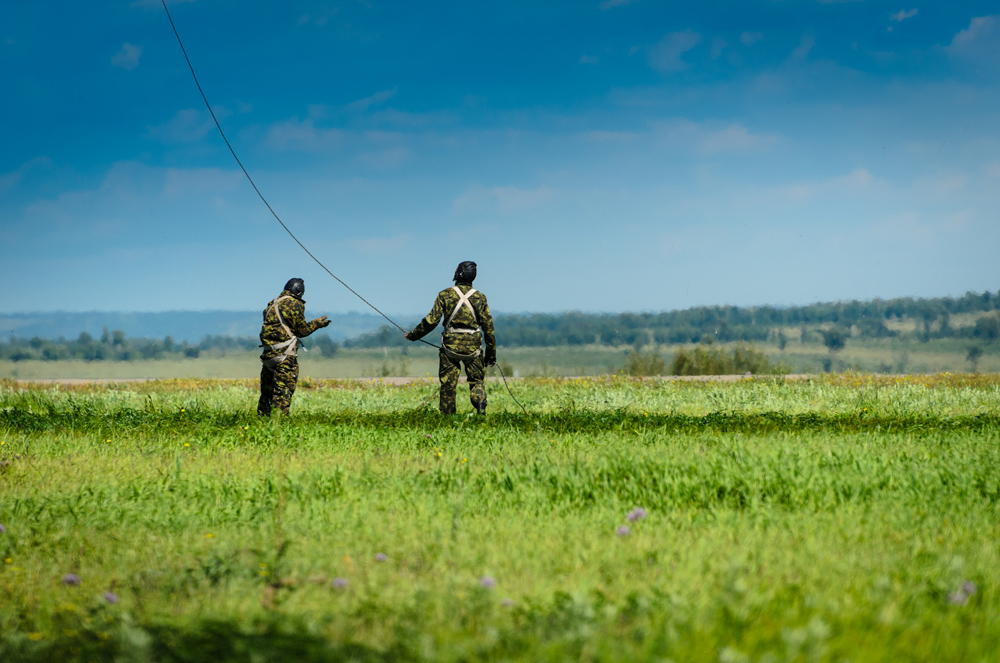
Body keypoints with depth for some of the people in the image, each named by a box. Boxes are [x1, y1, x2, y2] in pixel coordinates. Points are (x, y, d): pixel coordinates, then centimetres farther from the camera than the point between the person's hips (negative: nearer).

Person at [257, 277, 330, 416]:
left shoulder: (272, 303, 15)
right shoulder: (295, 304, -7)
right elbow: (302, 330, -3)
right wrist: (318, 323, 11)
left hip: (268, 354, 7)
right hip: (285, 355, -7)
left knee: (267, 390, 14)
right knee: (283, 390, -6)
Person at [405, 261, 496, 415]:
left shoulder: (445, 295, -2)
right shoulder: (480, 297, 2)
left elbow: (432, 321, -4)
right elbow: (488, 326, 3)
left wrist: (413, 335, 10)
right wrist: (491, 354, 11)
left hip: (451, 345, -1)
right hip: (473, 347, 1)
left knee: (448, 385, 7)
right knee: (476, 381, 13)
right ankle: (480, 403, -14)